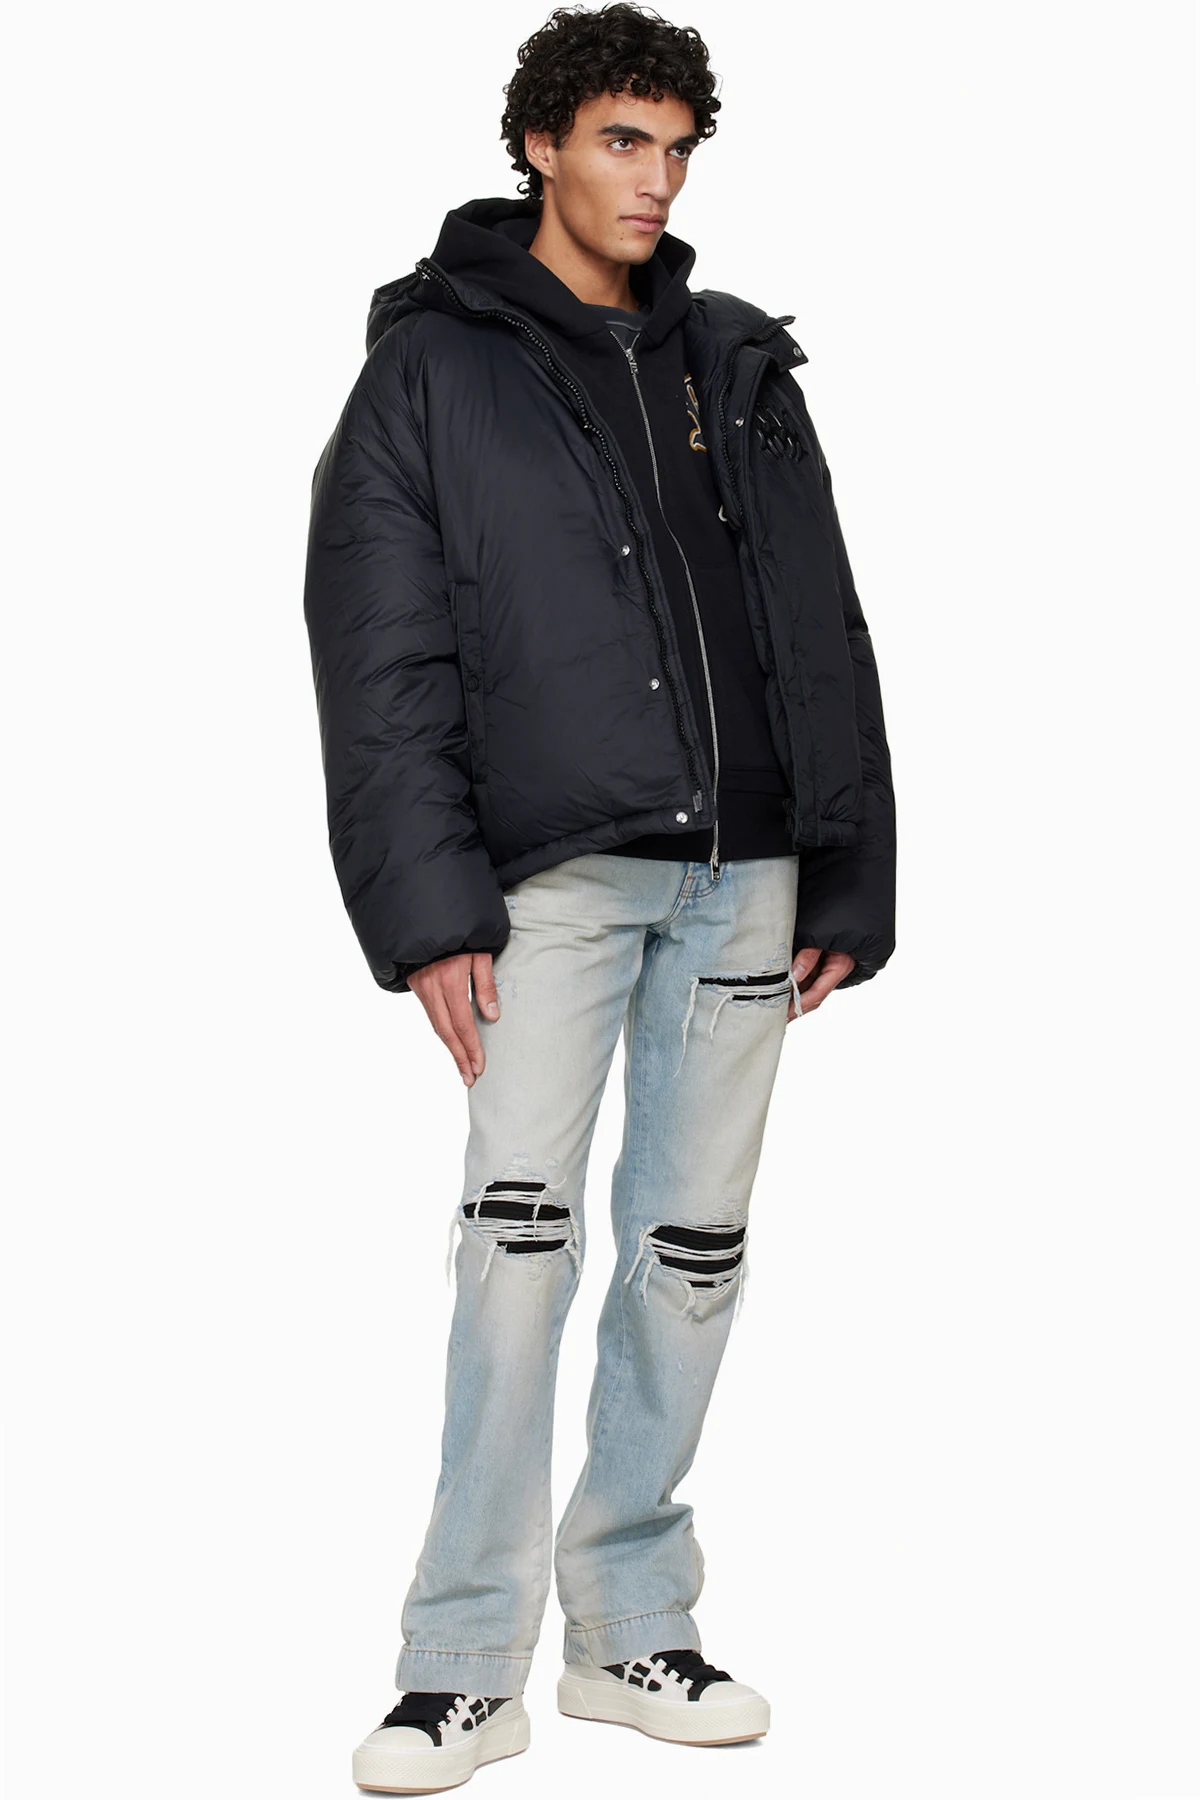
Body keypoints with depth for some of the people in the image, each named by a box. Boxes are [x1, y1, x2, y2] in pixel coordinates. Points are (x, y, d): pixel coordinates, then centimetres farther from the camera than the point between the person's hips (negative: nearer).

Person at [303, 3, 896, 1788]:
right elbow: (381, 657, -3)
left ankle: (629, 1623, 18)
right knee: (521, 1216, -13)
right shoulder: (433, 366, 3)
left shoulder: (742, 368, 15)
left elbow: (826, 640, 14)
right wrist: (428, 903, -12)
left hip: (742, 867, 4)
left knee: (693, 1240, 6)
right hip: (557, 863, -4)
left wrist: (848, 879, 8)